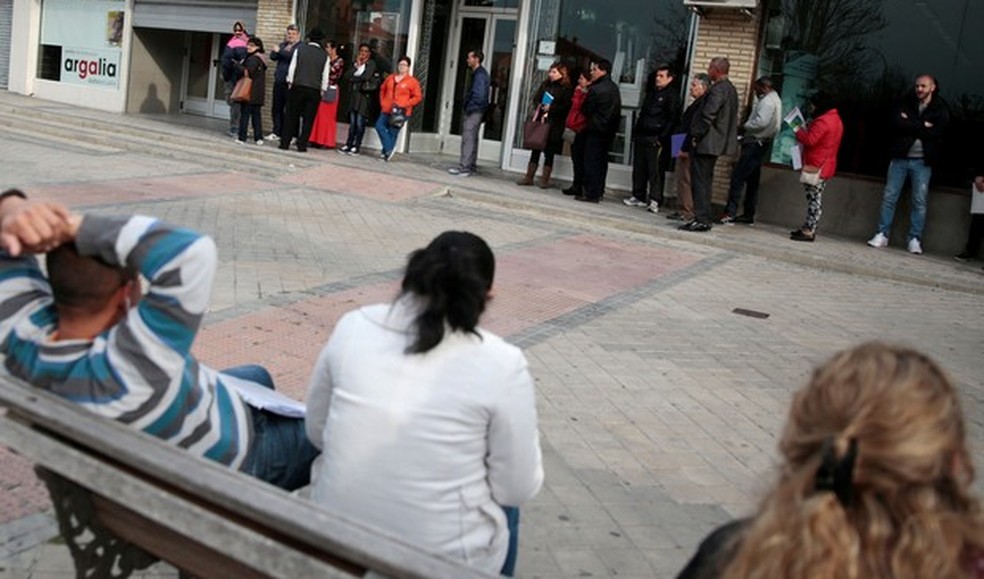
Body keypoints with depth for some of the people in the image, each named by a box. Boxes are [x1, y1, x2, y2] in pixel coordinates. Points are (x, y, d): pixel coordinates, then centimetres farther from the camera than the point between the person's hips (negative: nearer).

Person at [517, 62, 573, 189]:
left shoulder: (566, 89, -6)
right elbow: (536, 98, 13)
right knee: (535, 149, 7)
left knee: (549, 152, 2)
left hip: (554, 125, -5)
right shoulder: (545, 84, 11)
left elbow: (566, 107, -12)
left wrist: (551, 108, -17)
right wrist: (539, 106, -7)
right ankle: (529, 177, 13)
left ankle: (545, 179, 10)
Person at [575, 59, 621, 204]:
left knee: (591, 162, -3)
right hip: (610, 131, 8)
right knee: (602, 162, 13)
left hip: (596, 130, -8)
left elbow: (586, 110, -8)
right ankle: (599, 192, 19)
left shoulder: (595, 89, -16)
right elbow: (617, 111, 13)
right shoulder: (615, 88, 8)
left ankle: (591, 193, -4)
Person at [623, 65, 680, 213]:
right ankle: (638, 197, 17)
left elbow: (672, 119, -10)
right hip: (641, 136, 8)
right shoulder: (651, 93, 20)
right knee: (638, 168, 9)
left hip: (655, 139, -8)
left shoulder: (672, 96, -4)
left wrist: (662, 137, -17)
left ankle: (655, 201, -8)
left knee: (655, 170, -8)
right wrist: (636, 132, 14)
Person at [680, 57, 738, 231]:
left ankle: (702, 220, -6)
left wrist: (696, 135, -14)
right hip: (717, 143, 10)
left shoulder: (718, 90, -17)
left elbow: (707, 116, -24)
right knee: (704, 181, 15)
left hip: (706, 143, -10)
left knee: (700, 181, -6)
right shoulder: (730, 89, 15)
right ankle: (703, 219, 19)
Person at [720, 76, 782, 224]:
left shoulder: (767, 101, -13)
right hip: (760, 144, 11)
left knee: (738, 176, -14)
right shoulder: (775, 99, 20)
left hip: (755, 143, -11)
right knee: (752, 180, 12)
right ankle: (748, 215, 15)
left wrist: (744, 127, -10)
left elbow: (760, 122, -24)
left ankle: (730, 212, -19)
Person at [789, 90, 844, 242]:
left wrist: (798, 131, -6)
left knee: (814, 198, -10)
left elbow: (810, 140, -22)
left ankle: (809, 231, -10)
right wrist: (807, 129, 11)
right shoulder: (835, 119, 18)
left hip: (816, 167, -10)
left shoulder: (823, 121, -16)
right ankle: (808, 228, 19)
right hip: (825, 166, 10)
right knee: (814, 198, 13)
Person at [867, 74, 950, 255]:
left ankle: (914, 240, 3)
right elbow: (896, 122, -10)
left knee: (920, 201, -2)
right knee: (889, 197, 0)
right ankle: (882, 235, 5)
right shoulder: (906, 102, 7)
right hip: (900, 158, 2)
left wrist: (910, 125, -12)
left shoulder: (941, 109, 2)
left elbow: (936, 133, -13)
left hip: (922, 161, -1)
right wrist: (922, 126, -13)